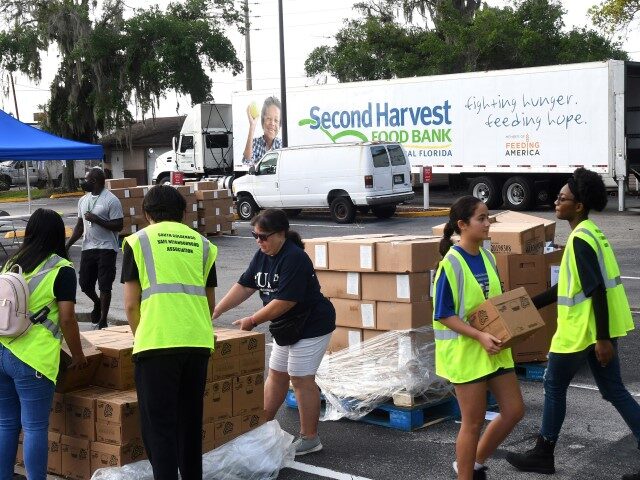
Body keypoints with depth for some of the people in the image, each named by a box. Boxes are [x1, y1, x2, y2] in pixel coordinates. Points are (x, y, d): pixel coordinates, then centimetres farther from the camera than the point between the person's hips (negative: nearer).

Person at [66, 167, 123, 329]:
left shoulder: (111, 200, -10)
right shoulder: (83, 200, 11)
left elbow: (118, 226, -14)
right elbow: (80, 226, 16)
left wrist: (96, 219, -19)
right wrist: (67, 245, 9)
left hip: (106, 249, -6)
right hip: (88, 248, 6)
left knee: (104, 285, -2)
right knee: (85, 284, 9)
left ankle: (103, 320, 8)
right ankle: (97, 303, 39)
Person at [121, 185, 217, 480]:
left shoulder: (138, 241, 8)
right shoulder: (202, 244, 17)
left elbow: (131, 304, 4)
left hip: (157, 343, -4)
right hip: (198, 342, 4)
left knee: (158, 424, 2)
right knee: (191, 419, 17)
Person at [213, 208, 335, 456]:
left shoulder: (294, 259, -25)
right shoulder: (263, 255, 2)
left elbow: (284, 301, -26)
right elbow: (244, 286, 5)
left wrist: (252, 321, -20)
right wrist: (216, 311, -2)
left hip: (311, 325, -9)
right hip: (287, 326, 9)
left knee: (301, 379, -4)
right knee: (276, 375, 16)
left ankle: (310, 438, 8)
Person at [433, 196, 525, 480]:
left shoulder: (487, 257, 5)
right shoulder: (451, 264, -17)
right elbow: (444, 314, -17)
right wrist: (479, 336, -24)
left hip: (494, 347, 8)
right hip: (464, 350, -7)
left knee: (514, 410, 12)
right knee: (474, 422, 2)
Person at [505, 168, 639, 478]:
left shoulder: (581, 238, -18)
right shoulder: (589, 232, 12)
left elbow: (598, 291, -23)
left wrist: (602, 339, -23)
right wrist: (531, 305, 22)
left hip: (582, 331, -9)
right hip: (598, 329, 9)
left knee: (554, 386, 7)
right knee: (613, 390, 12)